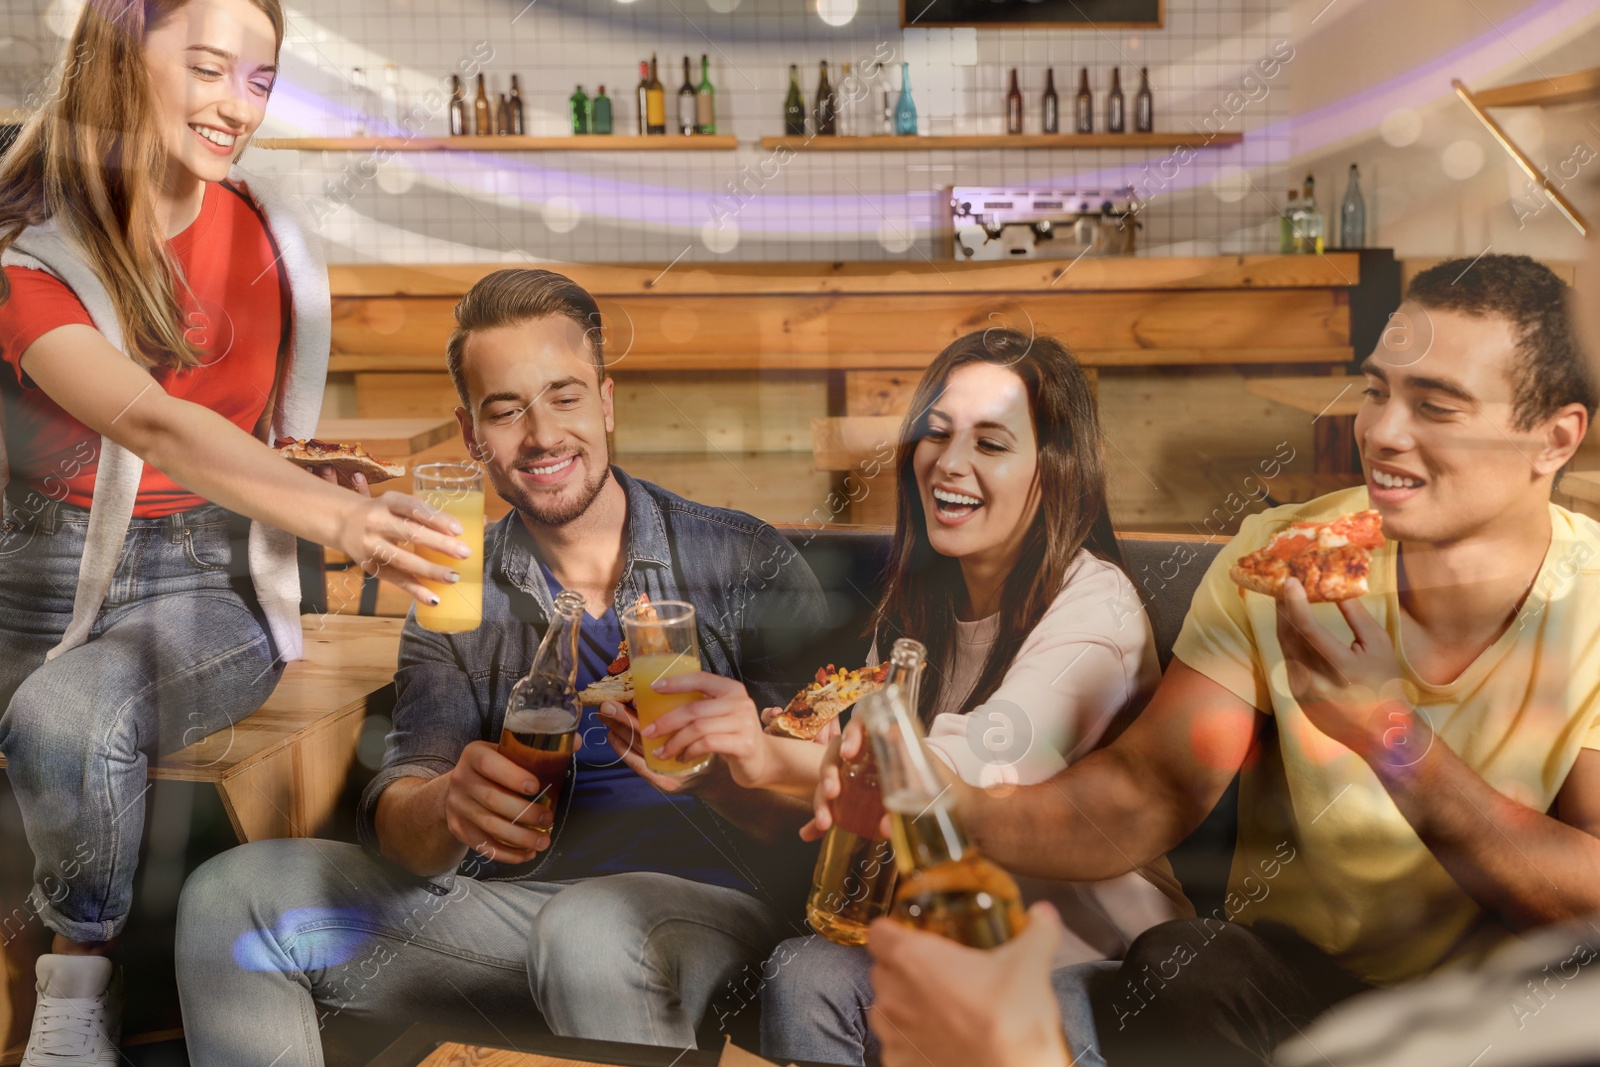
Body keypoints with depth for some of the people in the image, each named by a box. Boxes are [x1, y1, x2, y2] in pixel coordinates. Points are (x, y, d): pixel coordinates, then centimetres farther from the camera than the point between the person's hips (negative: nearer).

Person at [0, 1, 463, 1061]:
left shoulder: (266, 237, -2)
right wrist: (336, 514, -46)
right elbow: (152, 424, -30)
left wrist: (348, 502, -7)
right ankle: (85, 969, 2)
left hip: (215, 581, 0)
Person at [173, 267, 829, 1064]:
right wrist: (448, 807, -27)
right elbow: (396, 813, -1)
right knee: (231, 895, -6)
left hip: (709, 894, -3)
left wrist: (720, 769, -32)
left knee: (590, 932, -38)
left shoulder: (744, 560, 0)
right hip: (513, 897, 4)